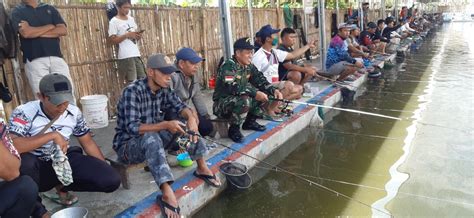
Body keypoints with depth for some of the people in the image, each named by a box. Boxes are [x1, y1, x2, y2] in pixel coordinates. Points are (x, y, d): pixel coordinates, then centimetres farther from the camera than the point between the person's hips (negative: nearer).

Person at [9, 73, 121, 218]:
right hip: (36, 168, -3)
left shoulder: (74, 112, -5)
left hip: (65, 162, 3)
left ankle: (63, 187, 12)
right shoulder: (24, 113, -18)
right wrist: (52, 135, -28)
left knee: (111, 180, -15)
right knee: (23, 162, -40)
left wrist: (106, 171, 2)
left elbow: (88, 142, 5)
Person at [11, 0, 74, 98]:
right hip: (34, 60, -2)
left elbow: (63, 30, 2)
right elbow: (26, 32, -8)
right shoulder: (17, 11, 11)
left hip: (56, 57, 2)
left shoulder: (50, 9, 18)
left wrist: (35, 32, -3)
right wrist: (50, 26, 2)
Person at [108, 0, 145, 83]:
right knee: (132, 82, -9)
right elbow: (112, 40, -9)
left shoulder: (131, 19, 17)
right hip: (125, 56, -6)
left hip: (136, 54, 7)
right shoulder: (114, 22, -3)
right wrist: (127, 35, -16)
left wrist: (138, 35, 0)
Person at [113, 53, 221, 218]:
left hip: (153, 139, 7)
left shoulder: (163, 88, -4)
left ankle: (202, 168, -1)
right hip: (128, 145, -7)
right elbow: (132, 128, -31)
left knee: (187, 126, -10)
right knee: (151, 138, -39)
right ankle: (167, 195, -43)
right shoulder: (132, 91, -25)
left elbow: (180, 106, 1)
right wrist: (165, 125, -38)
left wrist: (190, 117, -22)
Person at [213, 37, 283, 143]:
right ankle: (233, 129, -12)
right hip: (222, 104, -8)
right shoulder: (228, 66, -20)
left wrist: (274, 90, -14)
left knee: (264, 92, 0)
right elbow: (232, 87, -33)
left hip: (239, 99, 8)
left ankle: (250, 122, 11)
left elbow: (260, 80, 4)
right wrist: (255, 93, -34)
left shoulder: (249, 66, 4)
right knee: (245, 101, -36)